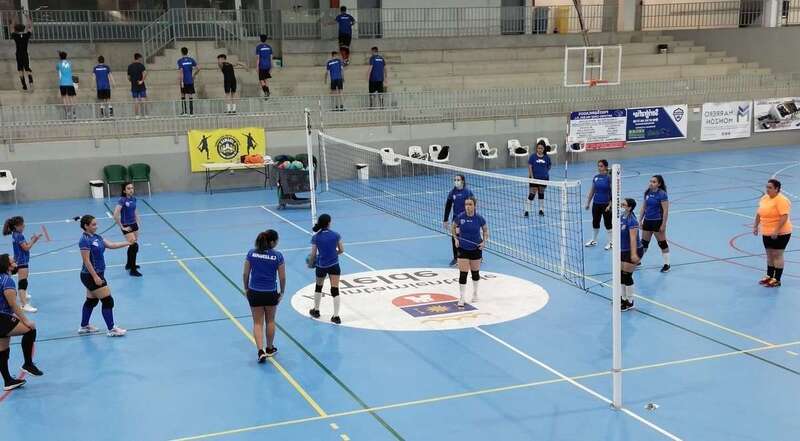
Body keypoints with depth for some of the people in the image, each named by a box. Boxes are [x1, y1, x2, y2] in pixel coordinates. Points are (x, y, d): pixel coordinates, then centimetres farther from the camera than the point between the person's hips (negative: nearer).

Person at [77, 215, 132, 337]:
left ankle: (84, 327, 30)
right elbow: (86, 261, -21)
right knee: (108, 301, -5)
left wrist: (127, 243, -2)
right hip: (91, 276, -9)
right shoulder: (85, 240, -19)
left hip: (97, 274, 9)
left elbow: (111, 245, 6)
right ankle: (111, 329, 2)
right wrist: (95, 277, -23)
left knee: (91, 300, 19)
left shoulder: (96, 237, 8)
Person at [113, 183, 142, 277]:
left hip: (134, 224, 7)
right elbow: (115, 215, -27)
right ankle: (133, 270, -5)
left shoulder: (133, 198, 1)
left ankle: (129, 264, 38)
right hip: (127, 226, -7)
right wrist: (122, 227, -20)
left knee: (132, 245, 19)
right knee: (135, 246, -12)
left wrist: (138, 220, 11)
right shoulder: (122, 200, -20)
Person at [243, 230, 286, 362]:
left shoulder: (251, 253, -6)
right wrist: (282, 292, 7)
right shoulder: (278, 256, -12)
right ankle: (270, 349, 33)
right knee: (270, 321, 20)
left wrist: (246, 289, 13)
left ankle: (261, 351, -5)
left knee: (257, 323, 9)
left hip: (254, 293, 1)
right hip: (271, 293, -1)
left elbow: (245, 274, -1)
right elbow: (282, 278, -7)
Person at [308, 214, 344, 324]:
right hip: (334, 265, -1)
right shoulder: (336, 235, -6)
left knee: (318, 287, 24)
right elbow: (342, 250, 1)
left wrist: (310, 263, 14)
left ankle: (316, 311, 38)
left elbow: (313, 254, -6)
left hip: (321, 266, 1)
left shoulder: (315, 237, -8)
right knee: (335, 290, 0)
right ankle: (336, 316, -1)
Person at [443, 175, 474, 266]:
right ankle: (456, 258, 18)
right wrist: (445, 220, 6)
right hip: (456, 218, 4)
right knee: (454, 238, 4)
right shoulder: (452, 193, 2)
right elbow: (448, 207, 7)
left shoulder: (468, 192, -8)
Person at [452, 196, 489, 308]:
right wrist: (455, 239, -3)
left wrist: (484, 241, -7)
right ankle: (461, 298, 4)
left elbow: (485, 229, 6)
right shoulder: (460, 217, -12)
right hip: (463, 249, -1)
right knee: (463, 274, -5)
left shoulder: (479, 218, -12)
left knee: (475, 272, 16)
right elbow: (453, 227, 8)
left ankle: (475, 293, 38)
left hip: (476, 249, 1)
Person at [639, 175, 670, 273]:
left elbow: (665, 211, -15)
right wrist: (640, 220, 10)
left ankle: (666, 264, 15)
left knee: (662, 243, 3)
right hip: (647, 221, 6)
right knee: (644, 242, 14)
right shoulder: (647, 192, 4)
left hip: (657, 221, -6)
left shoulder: (662, 194, -15)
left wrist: (663, 225, -17)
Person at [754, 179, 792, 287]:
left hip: (780, 233, -8)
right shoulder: (764, 198, 8)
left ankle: (777, 280, 3)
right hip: (767, 233, 8)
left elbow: (784, 216, -24)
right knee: (769, 255, 15)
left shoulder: (782, 200, -18)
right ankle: (769, 276, 26)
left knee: (777, 255, -3)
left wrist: (776, 231, -27)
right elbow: (759, 214, 17)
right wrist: (756, 226, 11)